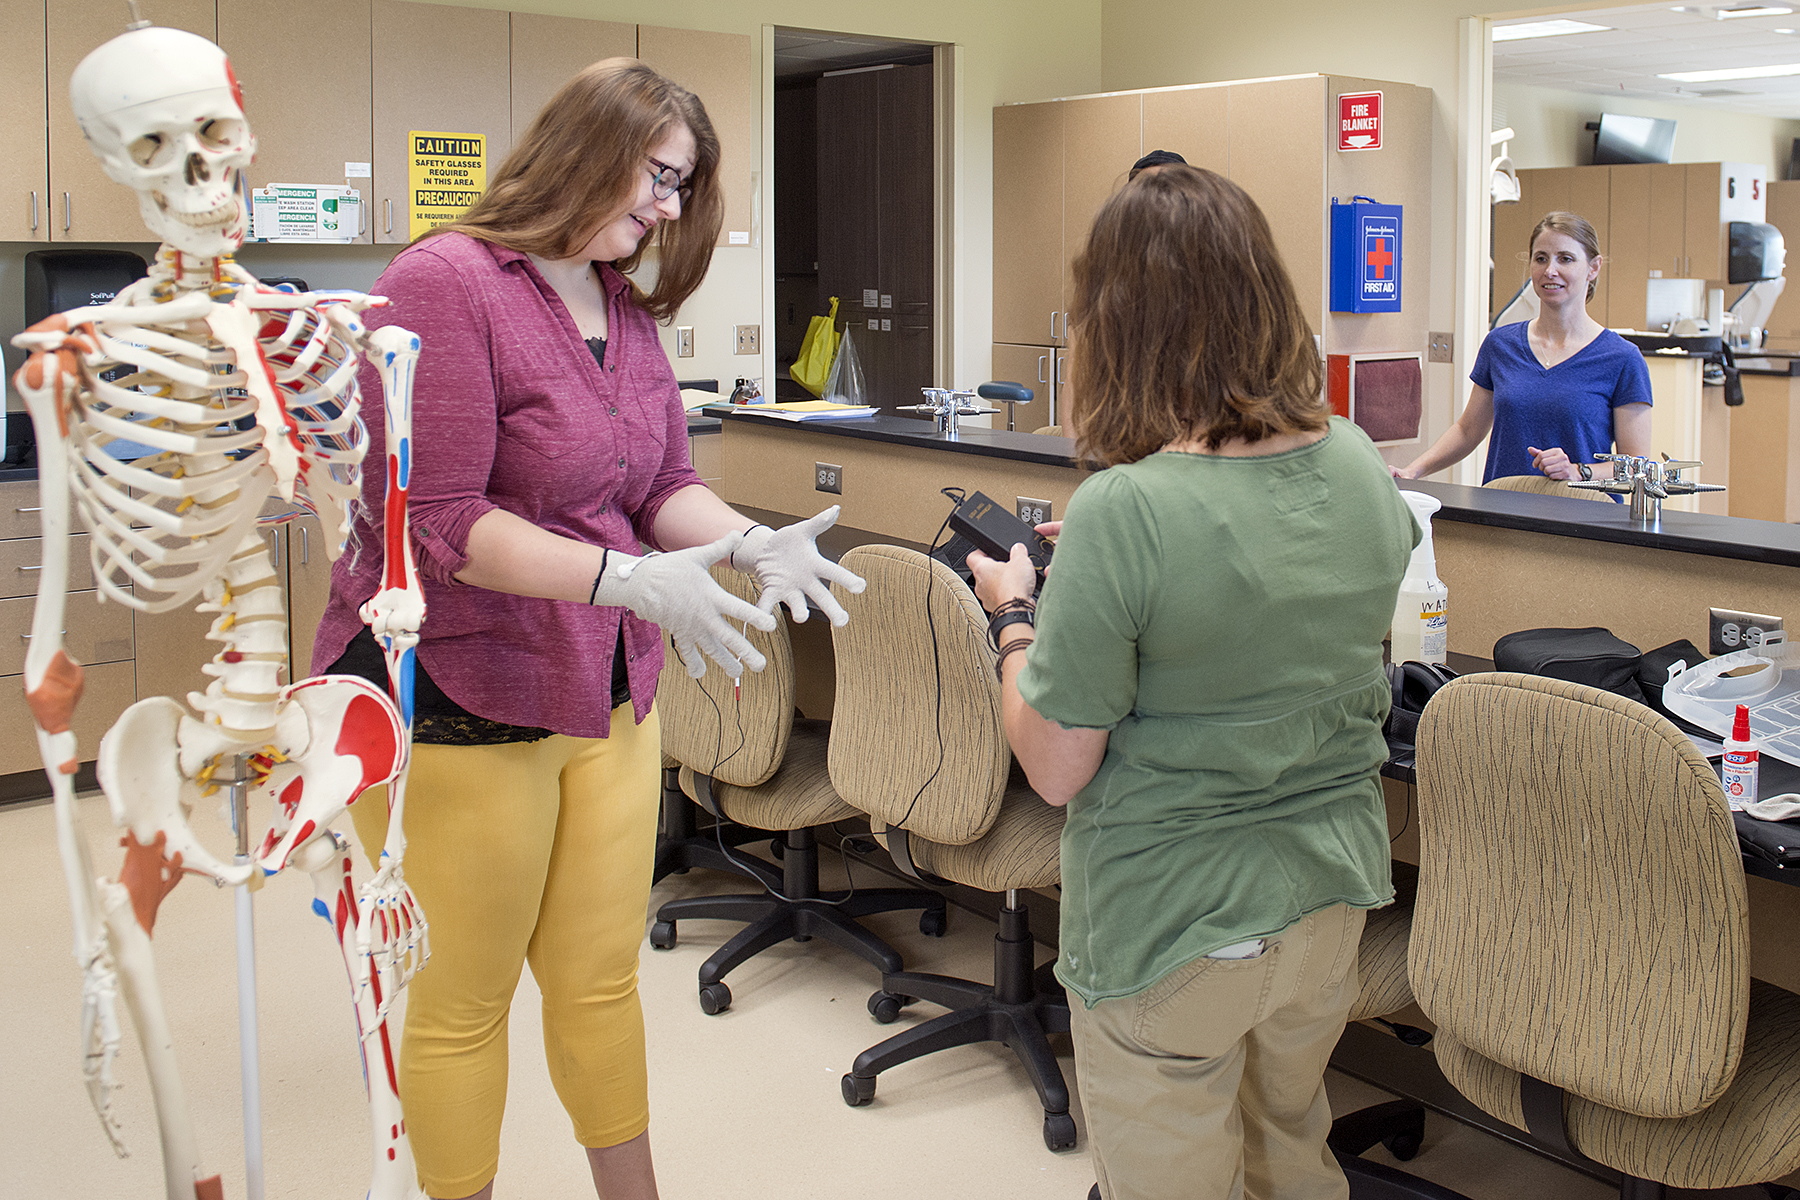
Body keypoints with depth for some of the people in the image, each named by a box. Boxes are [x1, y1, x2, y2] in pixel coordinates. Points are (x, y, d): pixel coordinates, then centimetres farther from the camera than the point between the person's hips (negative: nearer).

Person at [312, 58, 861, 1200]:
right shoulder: (445, 283, -16)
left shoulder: (629, 311, 8)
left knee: (602, 977, 18)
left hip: (609, 696, 7)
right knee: (464, 999, 11)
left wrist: (751, 542, -13)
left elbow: (665, 487, 9)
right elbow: (435, 521, -23)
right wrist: (629, 579, -30)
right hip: (457, 700, -7)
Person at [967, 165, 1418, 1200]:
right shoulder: (1361, 466, -5)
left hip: (1171, 931, -5)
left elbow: (1055, 769, -17)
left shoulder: (1123, 513, -26)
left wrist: (1015, 612, -2)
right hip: (1334, 892, 6)